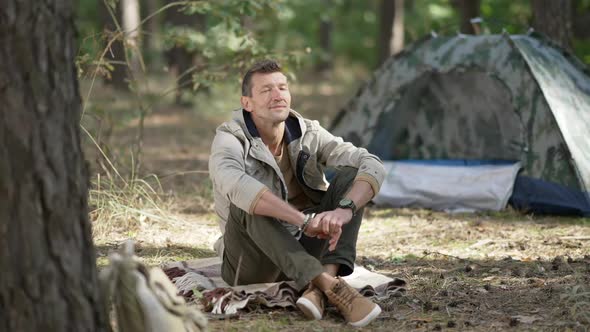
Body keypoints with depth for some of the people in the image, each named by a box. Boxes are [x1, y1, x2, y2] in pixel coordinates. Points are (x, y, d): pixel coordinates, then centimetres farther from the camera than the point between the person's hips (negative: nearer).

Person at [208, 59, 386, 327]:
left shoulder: (308, 134, -3)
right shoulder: (230, 140, -15)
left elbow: (372, 166, -15)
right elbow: (236, 184, -39)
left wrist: (344, 210, -35)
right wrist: (306, 220, -47)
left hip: (304, 252, 4)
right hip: (252, 264, -4)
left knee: (349, 176, -13)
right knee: (247, 203, -32)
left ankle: (318, 289, -32)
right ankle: (330, 285, -42)